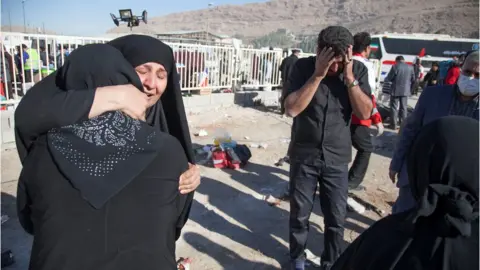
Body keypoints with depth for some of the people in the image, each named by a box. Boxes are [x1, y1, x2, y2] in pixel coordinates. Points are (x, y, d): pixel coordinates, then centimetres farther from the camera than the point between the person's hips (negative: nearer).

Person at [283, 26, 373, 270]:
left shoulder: (358, 70, -5)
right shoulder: (303, 67, -10)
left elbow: (365, 113, -12)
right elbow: (291, 109, -20)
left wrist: (349, 77, -21)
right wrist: (318, 74, -25)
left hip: (337, 158, 1)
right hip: (304, 155, -1)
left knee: (336, 217, 9)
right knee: (300, 214, 12)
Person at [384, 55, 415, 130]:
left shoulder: (395, 67, -10)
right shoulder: (410, 68, 5)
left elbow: (389, 78, -9)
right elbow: (413, 80, 11)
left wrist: (385, 79, 14)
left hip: (396, 91, -4)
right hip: (405, 91, 4)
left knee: (394, 107, 2)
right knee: (403, 108, 11)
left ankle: (393, 125, 2)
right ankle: (403, 124, 14)